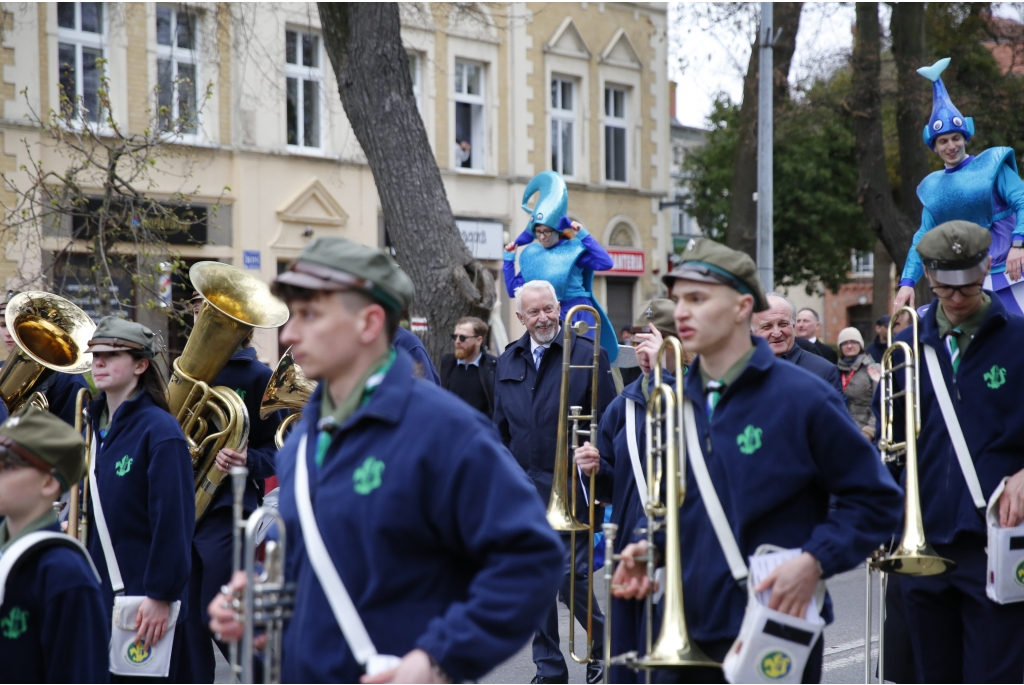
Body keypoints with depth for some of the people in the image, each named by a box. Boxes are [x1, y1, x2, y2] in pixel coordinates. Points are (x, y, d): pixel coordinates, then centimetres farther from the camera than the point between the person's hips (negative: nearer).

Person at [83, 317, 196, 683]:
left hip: (144, 600, -7)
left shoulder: (159, 430, -12)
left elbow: (173, 520, -17)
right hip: (96, 594, 7)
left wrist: (161, 596, -19)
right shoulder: (93, 425, 11)